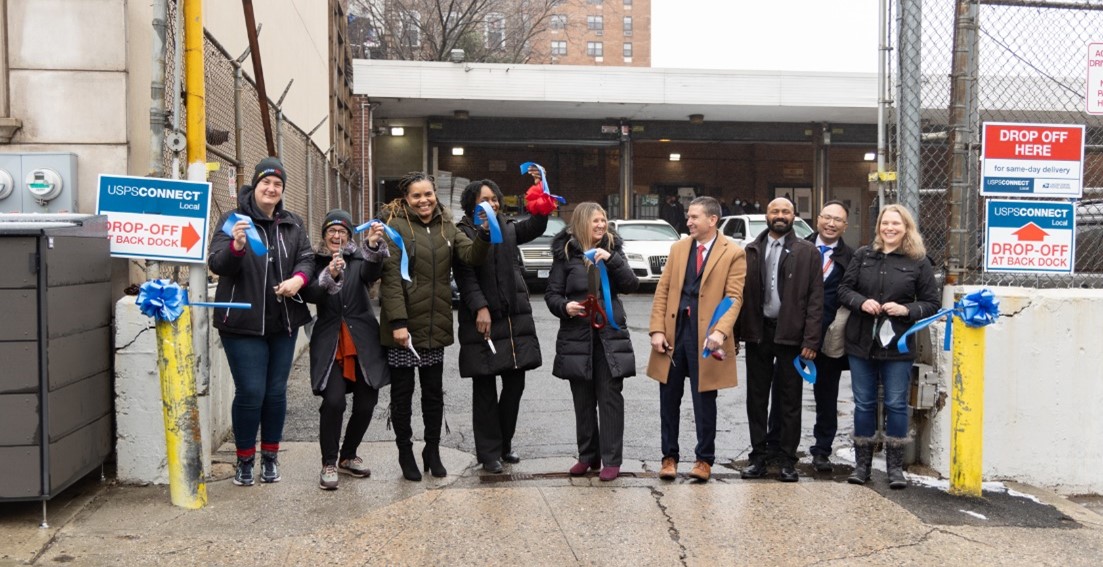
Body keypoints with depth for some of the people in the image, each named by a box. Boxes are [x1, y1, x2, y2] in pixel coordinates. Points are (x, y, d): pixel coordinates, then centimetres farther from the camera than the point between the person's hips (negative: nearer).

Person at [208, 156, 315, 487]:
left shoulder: (293, 224, 12)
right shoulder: (234, 219, -2)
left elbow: (306, 258, 7)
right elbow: (216, 264, -11)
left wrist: (298, 278, -15)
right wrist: (236, 246, -32)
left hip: (283, 322, 4)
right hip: (243, 323, -4)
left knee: (276, 392, 9)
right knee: (250, 392, -4)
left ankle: (270, 456, 24)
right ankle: (245, 459, 14)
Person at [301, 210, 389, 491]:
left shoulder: (358, 256, 6)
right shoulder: (316, 261, 6)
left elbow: (371, 273, -17)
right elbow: (310, 295, -10)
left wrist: (374, 247, -37)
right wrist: (329, 275, -28)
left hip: (363, 341, 2)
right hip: (329, 342, -2)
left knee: (367, 402, 3)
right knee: (333, 401, -15)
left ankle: (348, 456, 26)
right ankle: (329, 463, 2)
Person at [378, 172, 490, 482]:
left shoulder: (446, 226, 9)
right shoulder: (395, 227, -8)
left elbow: (472, 255, -3)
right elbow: (391, 278, -14)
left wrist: (484, 234, -23)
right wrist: (398, 322, -21)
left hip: (435, 325, 5)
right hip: (404, 325, -4)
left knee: (434, 392, 13)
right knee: (402, 392, 8)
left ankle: (432, 450, 27)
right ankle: (405, 453, 22)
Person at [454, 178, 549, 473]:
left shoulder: (508, 228, 15)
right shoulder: (463, 233, 0)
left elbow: (536, 226, -3)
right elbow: (465, 275, -9)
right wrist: (480, 308, -19)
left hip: (516, 316, 5)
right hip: (481, 319, -5)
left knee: (515, 383, 8)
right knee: (485, 388, 2)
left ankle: (504, 443, 24)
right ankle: (489, 452, 11)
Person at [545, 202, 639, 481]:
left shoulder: (612, 249, 8)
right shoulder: (565, 253, 3)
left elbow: (631, 285, -1)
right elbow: (552, 293, 3)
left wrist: (612, 260, -15)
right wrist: (564, 307, -17)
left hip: (610, 334, 0)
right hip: (577, 336, 0)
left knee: (610, 398, -2)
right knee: (583, 400, 8)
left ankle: (611, 459, 3)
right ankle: (587, 456, 19)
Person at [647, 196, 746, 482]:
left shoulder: (733, 253, -2)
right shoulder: (678, 248, 11)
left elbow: (734, 297, -9)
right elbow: (663, 290, 8)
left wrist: (721, 331, -23)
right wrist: (657, 330, -2)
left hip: (705, 335, -4)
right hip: (674, 330, 4)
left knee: (704, 401, 6)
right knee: (669, 399, 9)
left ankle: (704, 459, 19)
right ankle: (669, 456, 22)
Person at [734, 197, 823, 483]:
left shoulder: (808, 252, 1)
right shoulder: (751, 252, 8)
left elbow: (815, 299, -3)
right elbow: (741, 294, 7)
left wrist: (811, 340, -10)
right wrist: (734, 334, 1)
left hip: (790, 334, -2)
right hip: (758, 332, 3)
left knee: (789, 400, 5)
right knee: (756, 398, 8)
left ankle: (788, 461, 13)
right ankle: (758, 457, 17)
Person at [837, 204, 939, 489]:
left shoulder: (919, 262, 0)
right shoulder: (863, 255, 6)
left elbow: (932, 304, 2)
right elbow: (844, 289, 7)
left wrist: (906, 310, -15)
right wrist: (862, 302, -12)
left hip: (897, 345, -2)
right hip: (861, 343, 2)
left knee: (896, 404, 3)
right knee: (864, 404, 9)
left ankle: (895, 467, 13)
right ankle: (862, 463, 18)